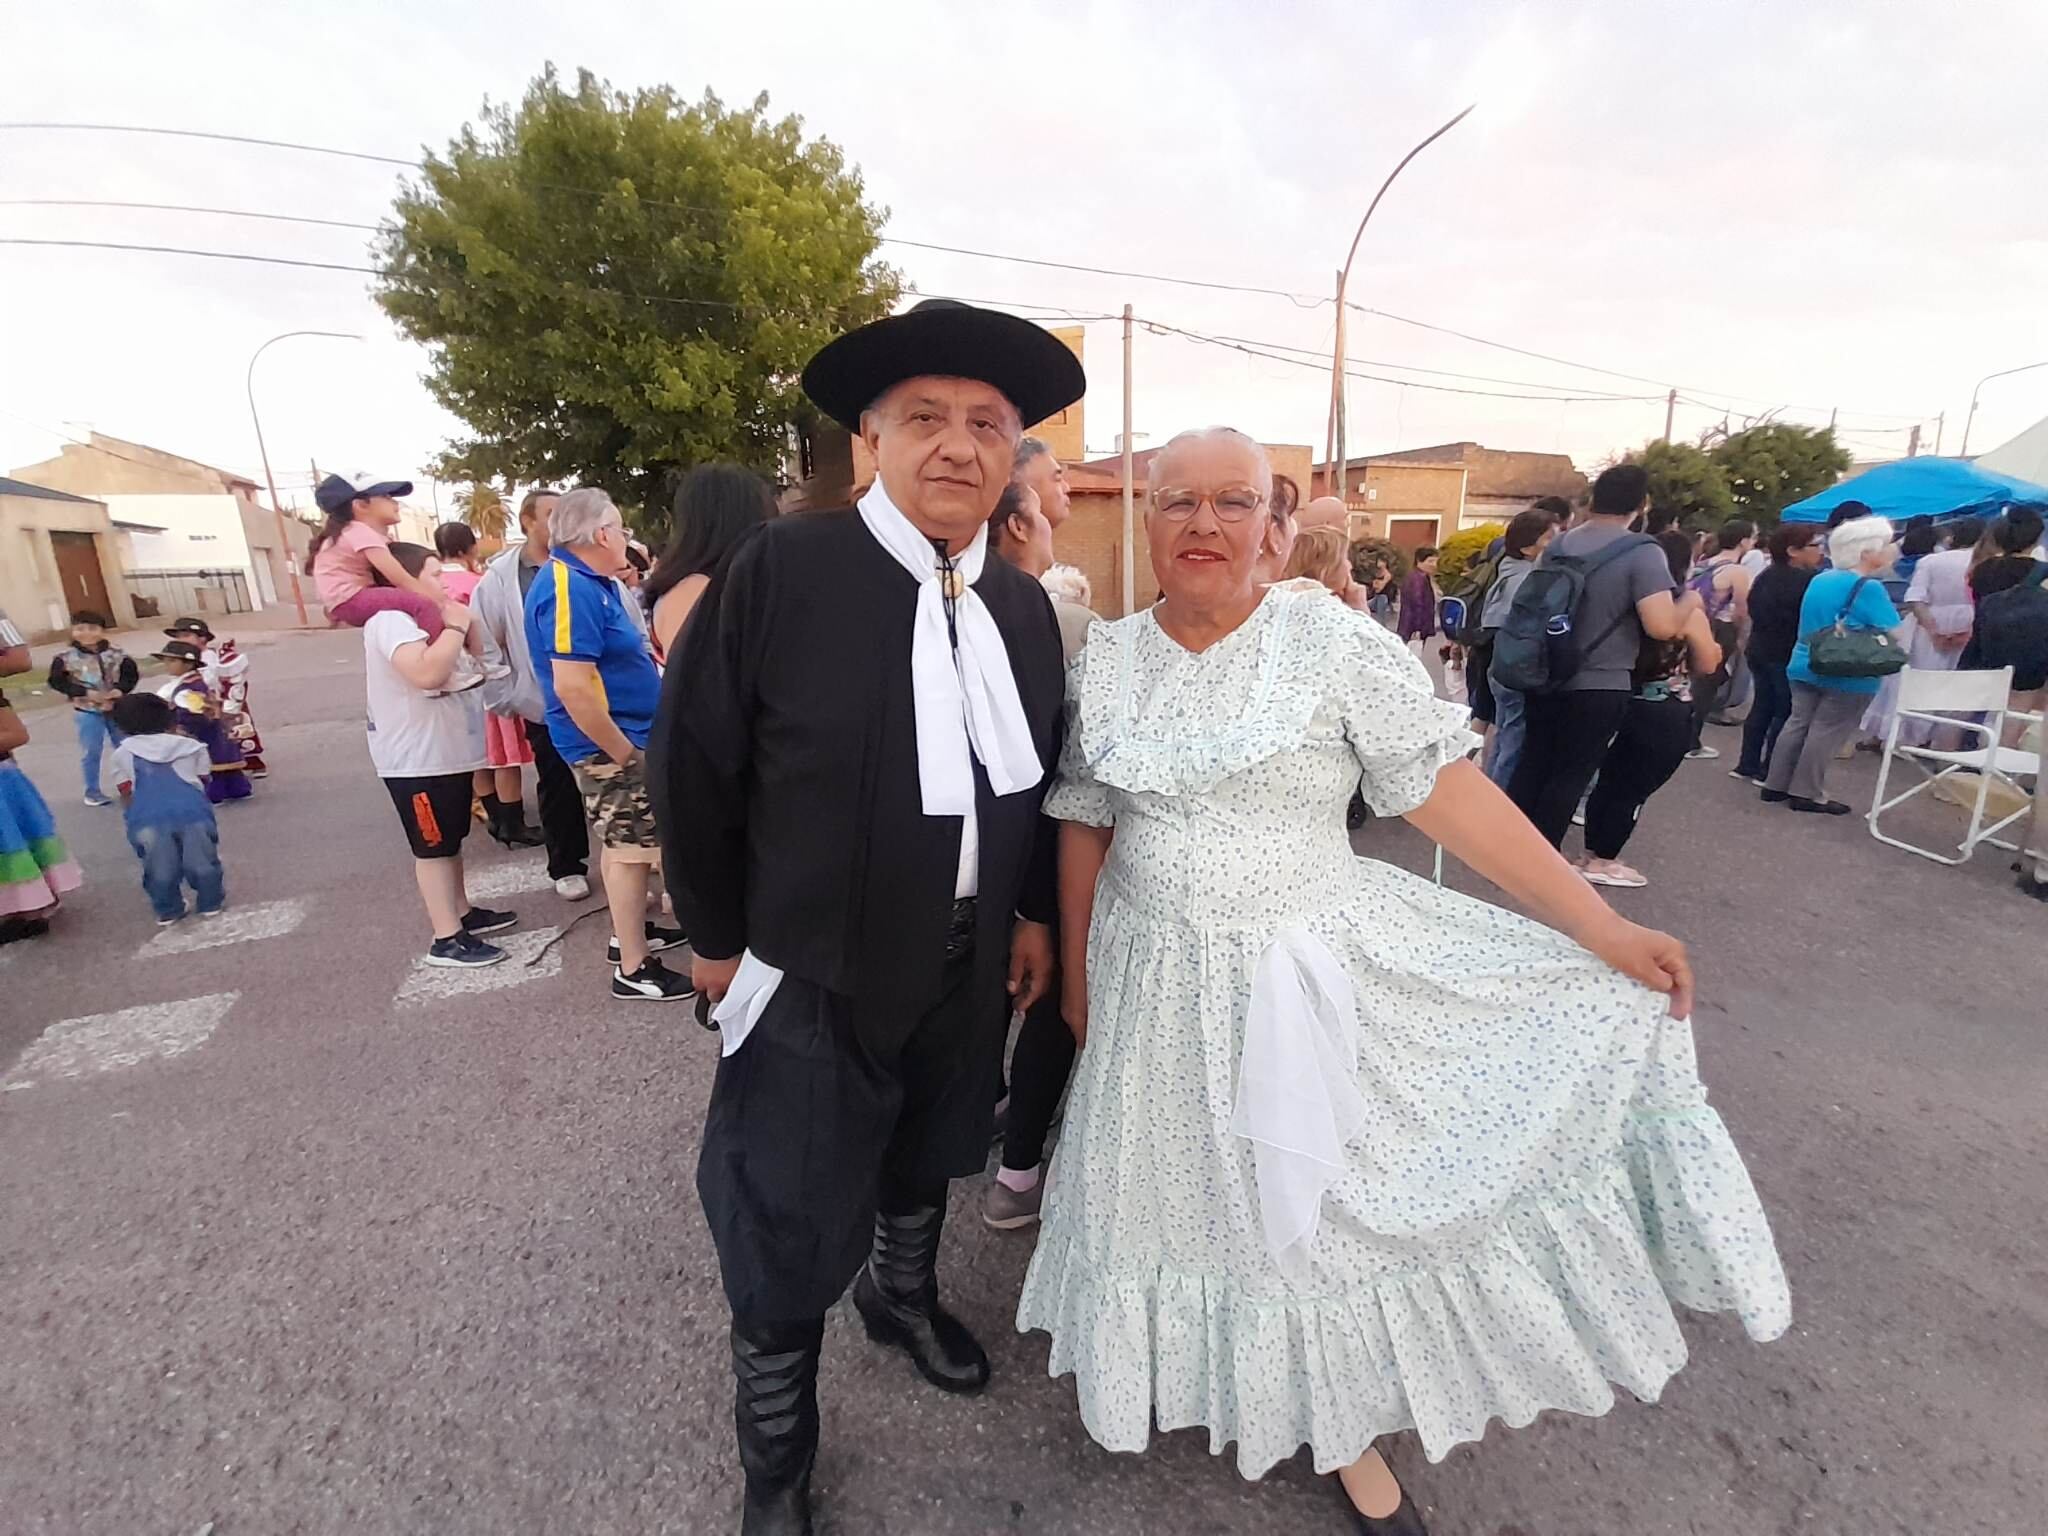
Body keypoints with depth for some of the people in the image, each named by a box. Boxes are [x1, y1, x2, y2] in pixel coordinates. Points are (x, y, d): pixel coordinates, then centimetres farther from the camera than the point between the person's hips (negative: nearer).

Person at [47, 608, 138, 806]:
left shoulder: (116, 652, -5)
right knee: (91, 753, 6)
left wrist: (120, 689, -19)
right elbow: (56, 682, -9)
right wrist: (86, 693, -20)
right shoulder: (66, 657, -10)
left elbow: (131, 674, -1)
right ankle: (93, 792, 18)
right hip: (87, 711, -2)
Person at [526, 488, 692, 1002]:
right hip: (607, 743, -10)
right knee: (631, 850, -2)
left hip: (623, 735, 10)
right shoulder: (569, 587, -22)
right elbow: (572, 687, -28)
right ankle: (633, 969, 10)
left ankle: (630, 931, 35)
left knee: (625, 843, 20)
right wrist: (623, 752, -23)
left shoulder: (591, 581, 11)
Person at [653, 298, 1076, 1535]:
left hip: (976, 959, 5)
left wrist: (1034, 911, 6)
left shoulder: (1024, 603, -1)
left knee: (929, 1156, 28)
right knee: (790, 1226, 10)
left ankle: (905, 1296, 60)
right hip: (819, 964, -4)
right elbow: (697, 767, -10)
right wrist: (719, 934, -4)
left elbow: (1040, 776, 7)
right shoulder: (783, 571, -17)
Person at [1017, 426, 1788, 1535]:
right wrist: (1077, 972, 8)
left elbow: (1447, 792, -11)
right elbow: (1083, 824, 4)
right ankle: (1185, 1374, 49)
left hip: (1314, 975, -2)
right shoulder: (1106, 661, -1)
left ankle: (1345, 1429, 41)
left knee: (1326, 1197, 12)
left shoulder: (1335, 643, -11)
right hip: (1159, 984, 3)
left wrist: (1603, 928, -14)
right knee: (1182, 1183, 19)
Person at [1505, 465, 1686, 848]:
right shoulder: (1643, 553, -15)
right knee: (1569, 776, 5)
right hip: (1598, 687, -5)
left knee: (1533, 763, 16)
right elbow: (1662, 627, -24)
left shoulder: (1558, 544, 3)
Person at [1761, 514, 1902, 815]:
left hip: (1805, 666, 7)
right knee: (1826, 732, -2)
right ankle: (1806, 794, 3)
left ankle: (1775, 785, 14)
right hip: (1847, 675, -7)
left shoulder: (1819, 580, 9)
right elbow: (1893, 634, -15)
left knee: (1798, 724, 11)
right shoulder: (1867, 587, -16)